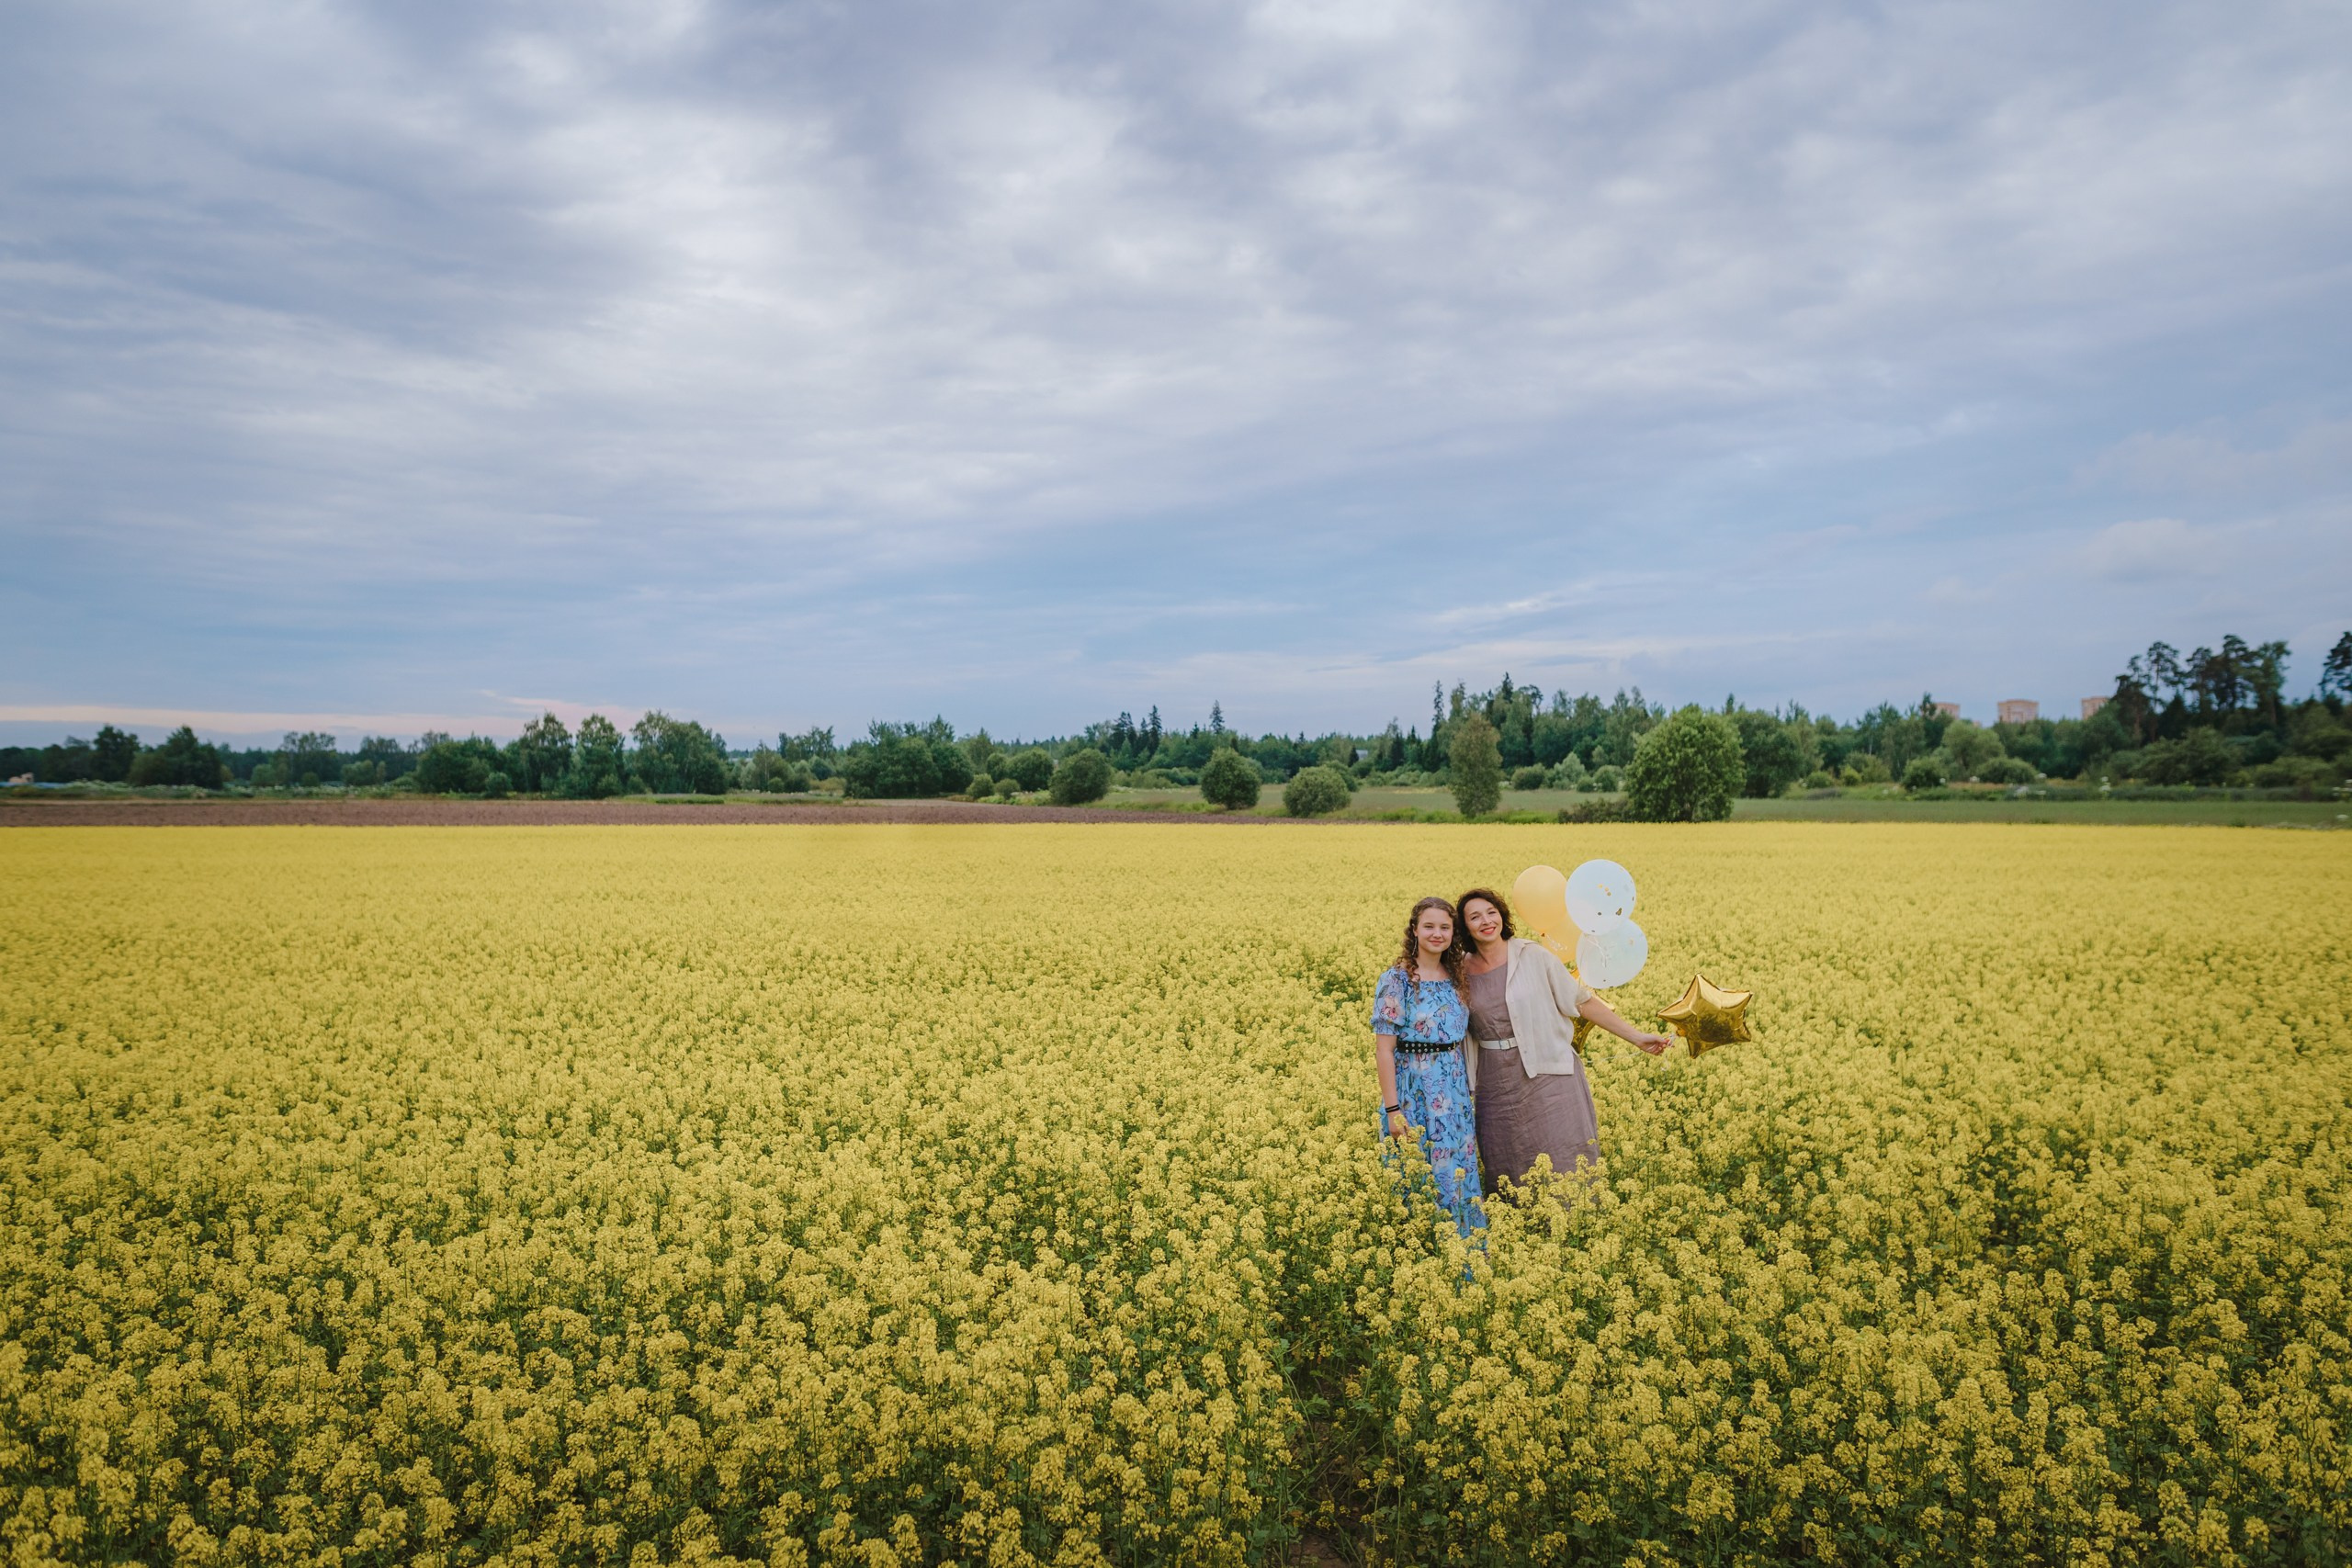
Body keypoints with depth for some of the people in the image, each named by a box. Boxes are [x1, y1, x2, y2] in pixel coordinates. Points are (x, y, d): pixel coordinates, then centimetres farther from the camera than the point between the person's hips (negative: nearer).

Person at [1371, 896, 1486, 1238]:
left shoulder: (1454, 977, 8)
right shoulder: (1397, 980, -11)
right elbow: (1383, 1049, -13)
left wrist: (1468, 1092, 12)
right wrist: (1392, 1110, -17)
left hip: (1454, 1093, 6)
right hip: (1415, 1092, -6)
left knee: (1460, 1175, 9)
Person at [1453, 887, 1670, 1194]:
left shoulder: (1534, 956, -6)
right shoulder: (1461, 970, 2)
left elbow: (1582, 1001, 0)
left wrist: (1636, 1036, 1)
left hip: (1548, 1075, -3)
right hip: (1497, 1085, 3)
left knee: (1566, 1165, -4)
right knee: (1506, 1171, 8)